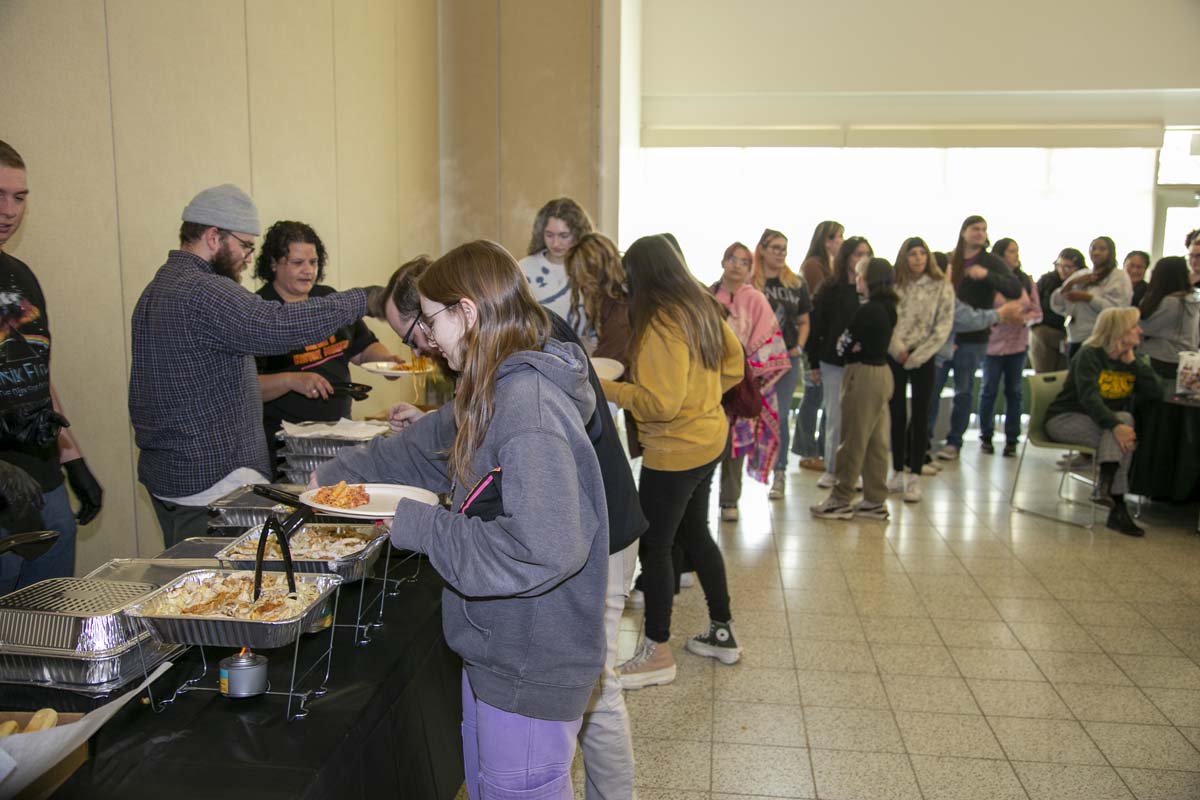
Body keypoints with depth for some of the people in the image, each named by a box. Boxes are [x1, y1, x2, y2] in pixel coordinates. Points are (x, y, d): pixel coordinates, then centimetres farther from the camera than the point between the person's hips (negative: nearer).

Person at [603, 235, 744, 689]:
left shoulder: (662, 324, -23)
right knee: (694, 533, 21)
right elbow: (733, 363, 15)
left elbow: (660, 403, -25)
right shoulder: (702, 308, 4)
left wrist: (606, 388, -17)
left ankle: (658, 654, 16)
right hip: (708, 437, 9)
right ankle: (723, 632, 33)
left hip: (675, 450, -9)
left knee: (654, 546, 3)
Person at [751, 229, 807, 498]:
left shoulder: (796, 284, 7)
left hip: (787, 358, 2)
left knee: (780, 416, 4)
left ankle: (780, 473, 11)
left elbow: (804, 322, 14)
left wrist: (799, 347, -1)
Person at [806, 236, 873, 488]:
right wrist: (813, 363, -2)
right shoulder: (830, 289, 0)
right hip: (834, 363, -1)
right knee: (835, 418, 6)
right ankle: (831, 469, 17)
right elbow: (816, 327, 1)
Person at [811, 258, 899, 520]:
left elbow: (845, 346, -14)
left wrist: (845, 345, 5)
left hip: (863, 374, -9)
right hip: (881, 373, 9)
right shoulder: (887, 308, 9)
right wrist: (853, 345, -6)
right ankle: (875, 501, 19)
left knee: (852, 441, 0)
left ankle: (841, 501, 8)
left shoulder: (868, 310, -18)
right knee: (876, 441, 12)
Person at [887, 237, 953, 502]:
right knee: (897, 415, 8)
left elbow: (943, 326, -6)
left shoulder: (942, 286, -1)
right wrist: (897, 347, -15)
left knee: (920, 417, 0)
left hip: (923, 358, -2)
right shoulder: (895, 286, 5)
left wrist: (918, 355, -12)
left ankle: (914, 477, 5)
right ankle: (898, 472, 18)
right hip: (895, 357, 2)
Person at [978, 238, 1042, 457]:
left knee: (1014, 391, 7)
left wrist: (1025, 318, -11)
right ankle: (986, 436, 18)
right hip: (993, 342, -4)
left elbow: (1038, 312, 8)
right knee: (989, 390, 5)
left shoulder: (1026, 281, 6)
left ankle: (1011, 439, 14)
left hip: (1019, 344, 4)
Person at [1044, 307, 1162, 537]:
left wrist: (1132, 361, -9)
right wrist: (1115, 425, -39)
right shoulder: (1089, 355, -12)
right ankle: (1117, 507, -34)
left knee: (1124, 419, -26)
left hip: (1101, 421, 6)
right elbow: (1089, 397, -26)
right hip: (1064, 419, -6)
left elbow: (1156, 393, -3)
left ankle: (1105, 487, -30)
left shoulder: (1130, 361, 9)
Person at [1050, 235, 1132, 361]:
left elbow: (1117, 309, -13)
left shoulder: (1119, 277, 2)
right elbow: (1056, 304, 8)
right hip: (1074, 341, 5)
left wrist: (1087, 298, -15)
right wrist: (1071, 283, -6)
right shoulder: (1080, 275, 17)